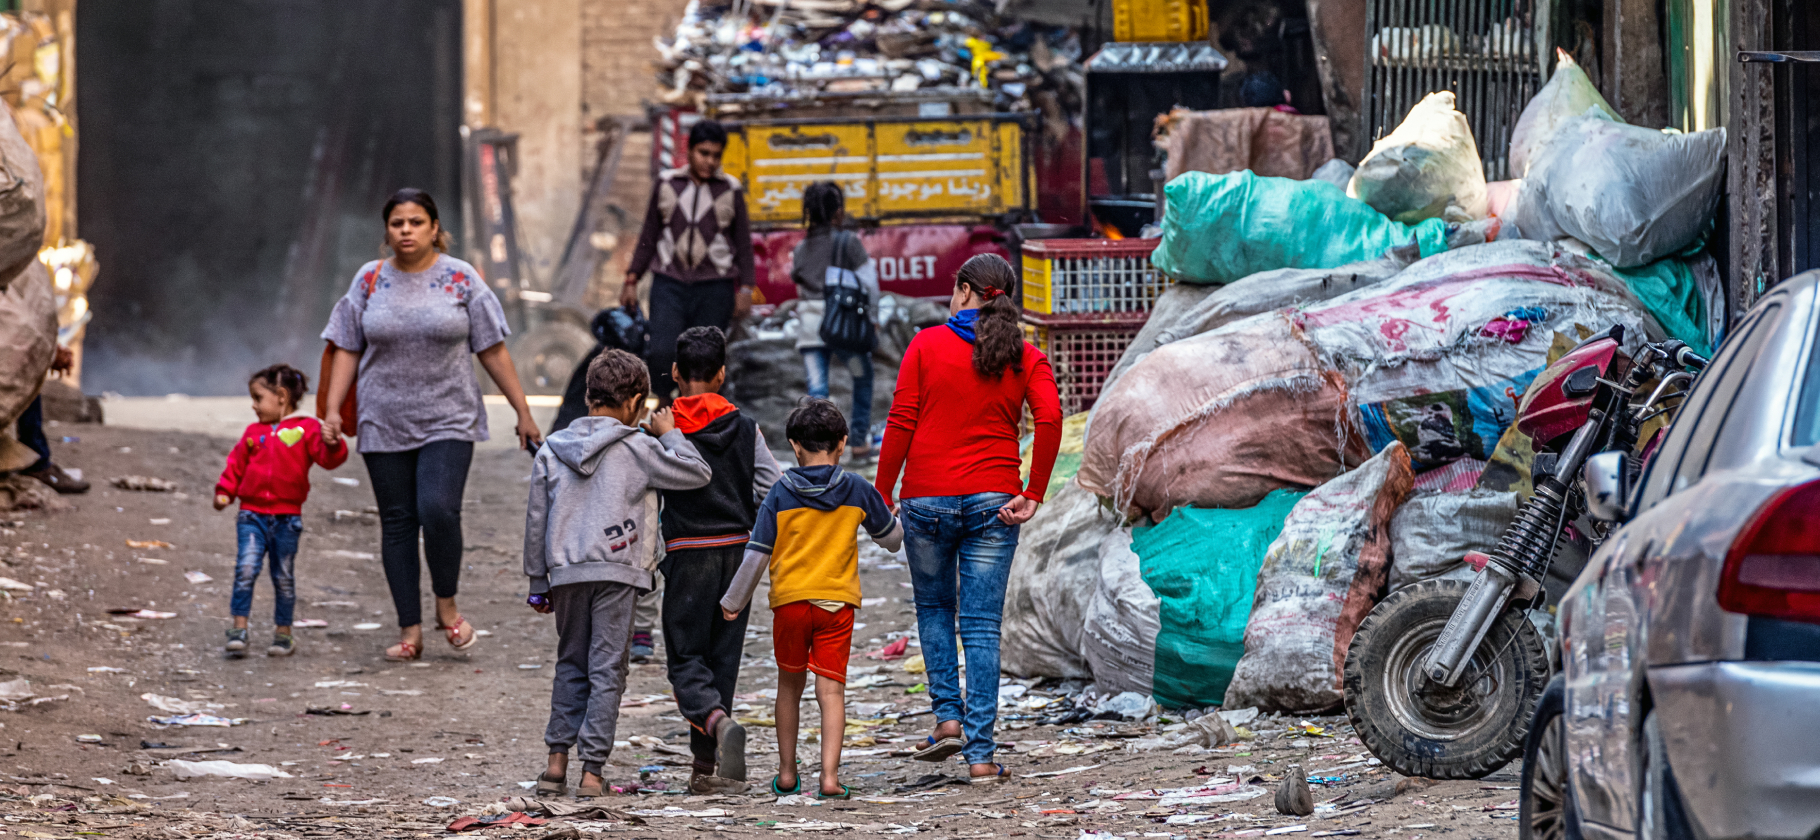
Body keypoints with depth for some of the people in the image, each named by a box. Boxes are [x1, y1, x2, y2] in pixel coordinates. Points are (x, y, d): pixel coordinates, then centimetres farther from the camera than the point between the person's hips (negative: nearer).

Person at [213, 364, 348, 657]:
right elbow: (236, 465, 15)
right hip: (252, 514, 2)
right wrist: (224, 491, 2)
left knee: (283, 576, 7)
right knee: (246, 568, -13)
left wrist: (332, 445, -31)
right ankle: (239, 628, -12)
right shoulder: (254, 433, 12)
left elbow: (327, 458, -10)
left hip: (287, 517, -2)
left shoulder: (306, 429, 0)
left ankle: (283, 633, 19)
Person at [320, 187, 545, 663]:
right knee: (398, 522, 3)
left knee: (439, 511, -18)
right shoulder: (370, 281, 5)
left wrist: (523, 413, 3)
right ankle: (410, 630, 10)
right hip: (385, 425, 2)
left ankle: (446, 606, 5)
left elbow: (492, 351, 3)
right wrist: (333, 409, -2)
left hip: (448, 422, -2)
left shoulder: (461, 280, 1)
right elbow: (347, 350, 8)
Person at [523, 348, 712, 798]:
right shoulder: (637, 448, -5)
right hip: (616, 573, -3)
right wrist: (670, 435, 11)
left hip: (566, 573, 3)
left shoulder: (552, 450, 7)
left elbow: (536, 520, 10)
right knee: (606, 670, 1)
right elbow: (697, 473, -4)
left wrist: (538, 582, 17)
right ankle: (591, 772, -3)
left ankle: (557, 760, 9)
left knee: (571, 665, 16)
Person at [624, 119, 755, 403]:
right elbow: (649, 236, 13)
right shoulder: (667, 184, 7)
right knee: (662, 352, -17)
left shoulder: (730, 190, 5)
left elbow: (744, 242, 10)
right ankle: (665, 405, 2)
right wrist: (632, 281, 9)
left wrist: (745, 289, 2)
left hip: (714, 288, 0)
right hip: (669, 283, 0)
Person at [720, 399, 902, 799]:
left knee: (790, 686, 16)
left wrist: (734, 601, 10)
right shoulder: (857, 491, 2)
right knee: (831, 689, -4)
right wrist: (888, 518, 39)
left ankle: (787, 773, 23)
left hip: (789, 601, 0)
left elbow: (757, 554, 0)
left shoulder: (781, 494, -1)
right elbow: (892, 537, 16)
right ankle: (830, 774, -17)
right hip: (837, 601, 0)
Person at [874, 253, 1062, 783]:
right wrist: (1033, 496, -5)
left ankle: (948, 715, 7)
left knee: (933, 608, 21)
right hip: (992, 503, 1)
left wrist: (882, 494, 2)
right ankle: (981, 753, -3)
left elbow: (901, 423, -5)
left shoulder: (926, 346, 0)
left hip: (927, 499, -1)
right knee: (982, 626, 3)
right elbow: (1050, 419, -10)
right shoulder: (1025, 358, 5)